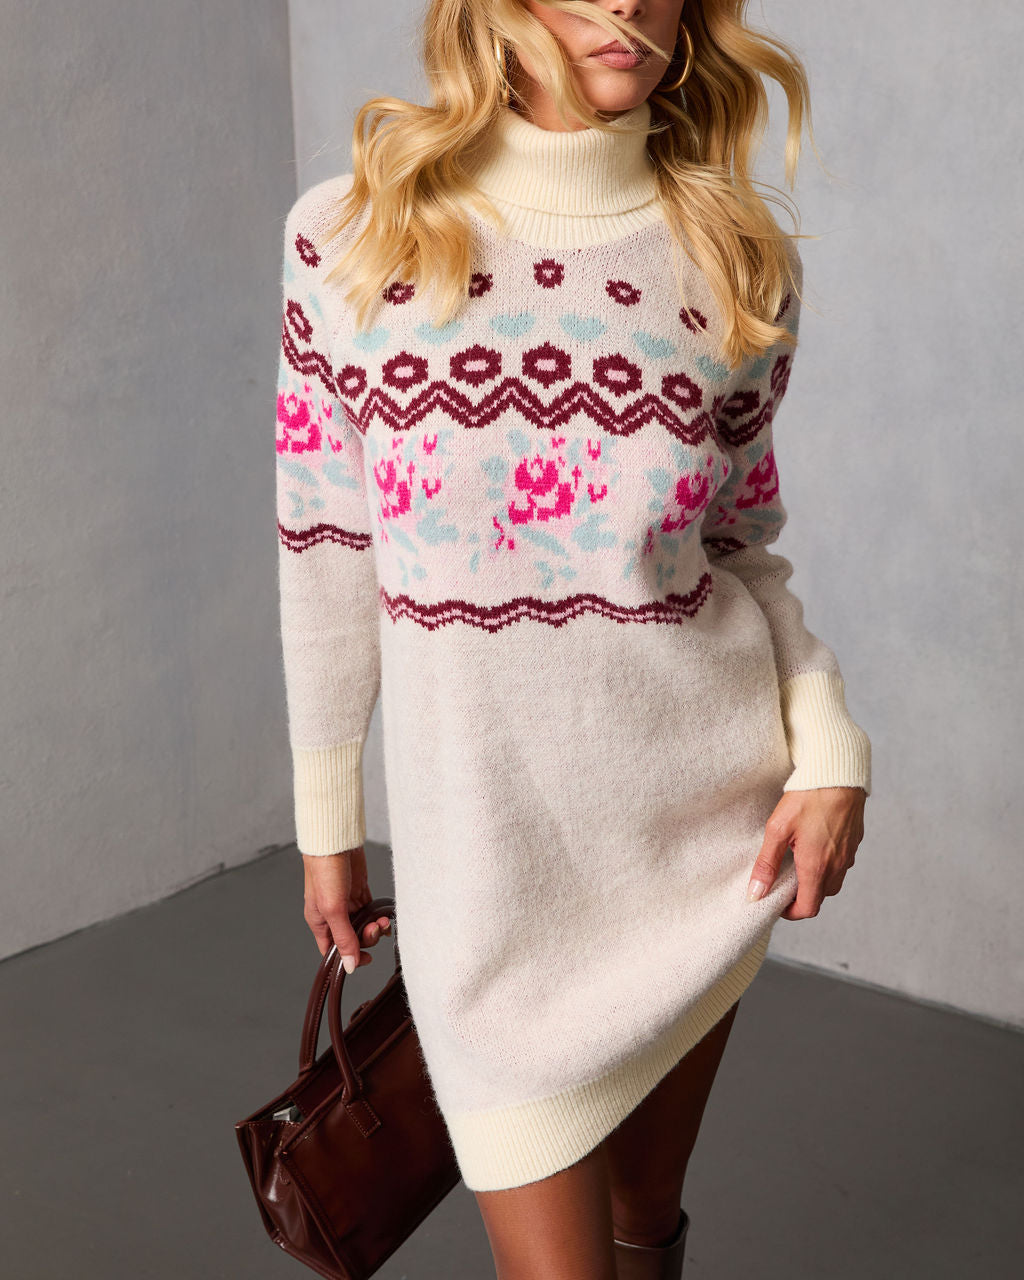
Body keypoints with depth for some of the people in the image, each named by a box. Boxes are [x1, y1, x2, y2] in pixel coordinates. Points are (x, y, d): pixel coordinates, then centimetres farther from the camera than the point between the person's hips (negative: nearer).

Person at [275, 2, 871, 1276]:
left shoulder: (740, 259, 1)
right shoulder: (350, 236, -3)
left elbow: (742, 547, 8)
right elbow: (328, 555, 2)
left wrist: (829, 744, -8)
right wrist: (326, 819, 7)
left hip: (702, 796, 2)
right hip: (486, 815, -2)